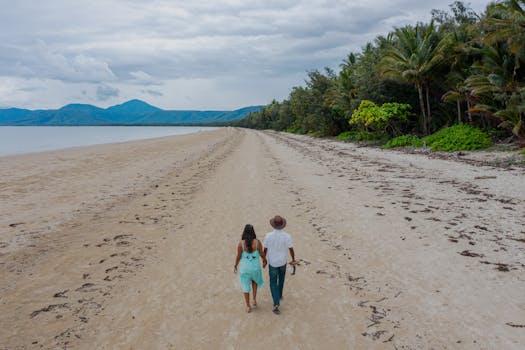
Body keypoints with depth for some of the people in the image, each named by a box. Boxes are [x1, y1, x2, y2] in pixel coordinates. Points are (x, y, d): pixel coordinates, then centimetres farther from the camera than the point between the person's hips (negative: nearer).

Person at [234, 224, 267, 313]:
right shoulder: (257, 242, -19)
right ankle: (254, 299, 30)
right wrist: (264, 260, 13)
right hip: (255, 266, 1)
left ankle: (248, 306, 30)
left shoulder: (241, 243, -21)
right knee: (255, 280, 34)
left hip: (245, 267, -1)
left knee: (246, 286, 20)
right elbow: (262, 253, -7)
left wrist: (235, 266, 6)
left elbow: (238, 256, -11)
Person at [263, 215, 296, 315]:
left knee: (273, 283, 9)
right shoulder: (287, 236, -19)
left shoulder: (268, 235, -21)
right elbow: (291, 250, -11)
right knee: (281, 278, 30)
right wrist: (293, 260, 7)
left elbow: (265, 249, -9)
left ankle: (276, 303, -4)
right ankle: (279, 295, 48)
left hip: (272, 262, -1)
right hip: (282, 262, 2)